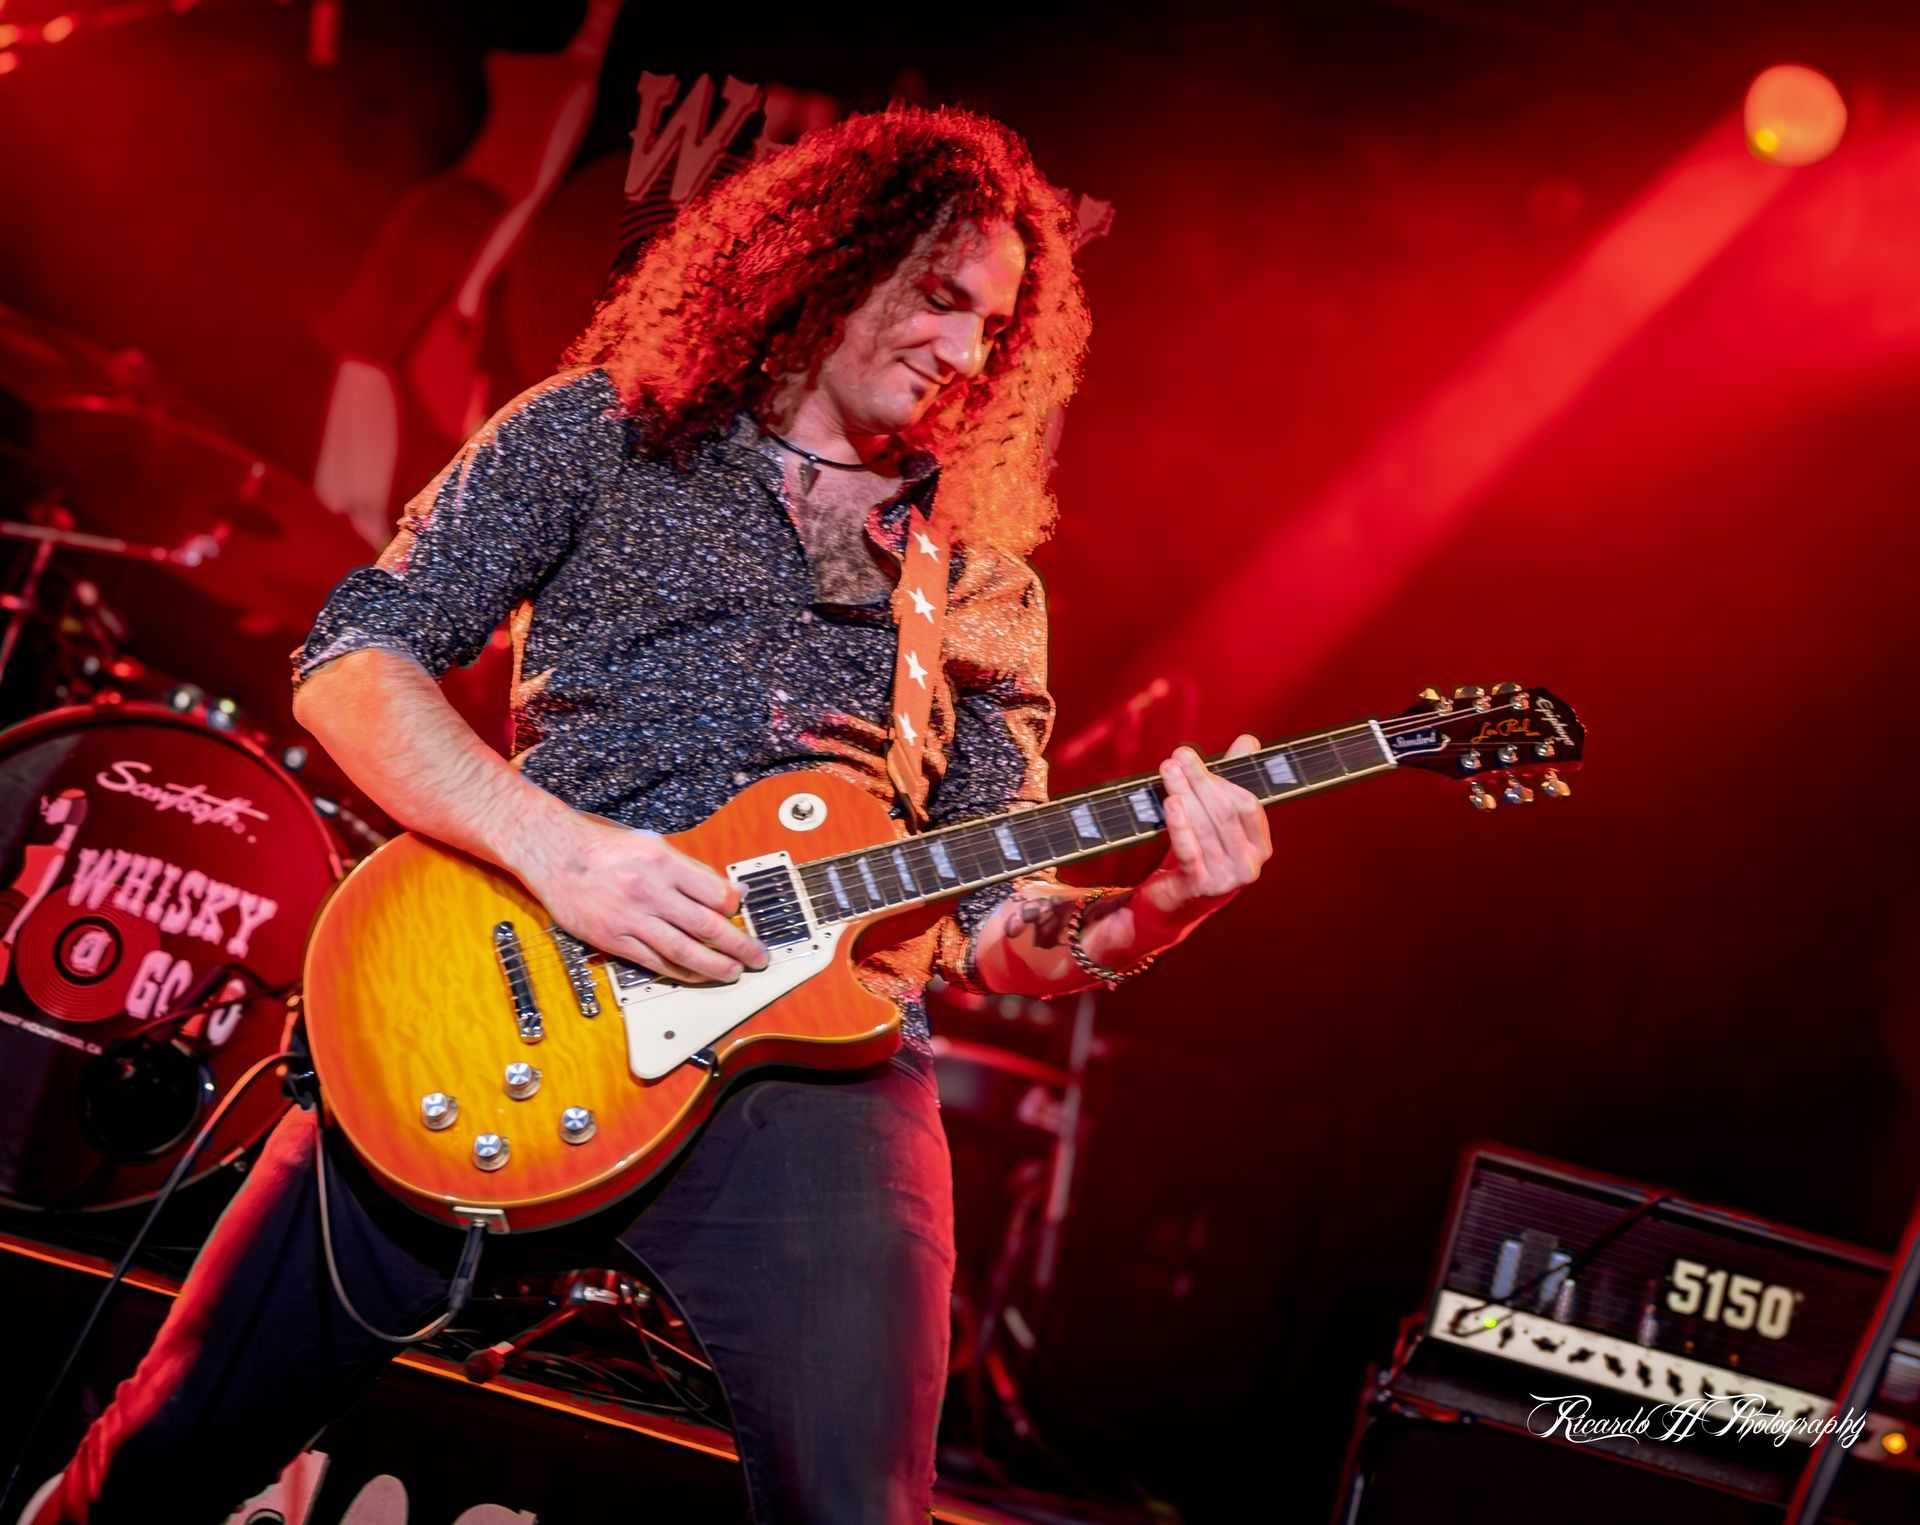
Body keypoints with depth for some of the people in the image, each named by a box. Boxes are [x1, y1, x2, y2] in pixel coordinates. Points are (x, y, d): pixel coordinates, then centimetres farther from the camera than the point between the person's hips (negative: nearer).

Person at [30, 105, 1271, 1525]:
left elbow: (996, 919, 16)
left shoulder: (988, 593, 19)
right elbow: (352, 658, 3)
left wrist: (1155, 909, -7)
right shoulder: (602, 432, 11)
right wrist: (554, 845, -14)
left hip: (817, 1059, 2)